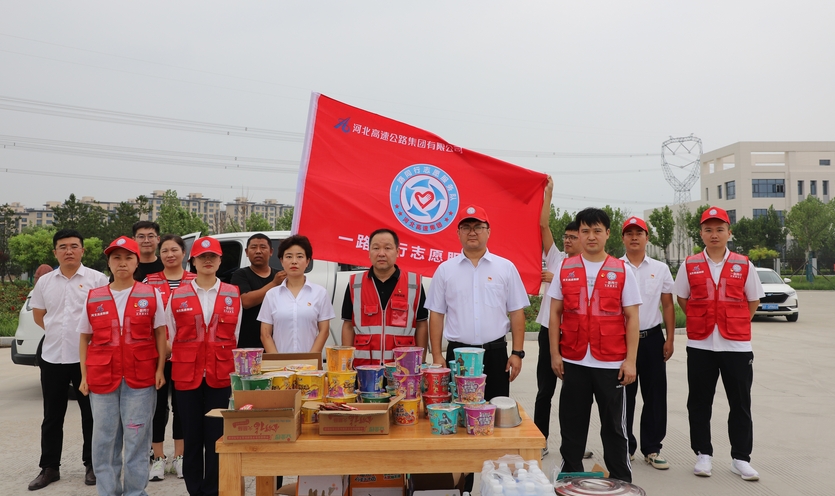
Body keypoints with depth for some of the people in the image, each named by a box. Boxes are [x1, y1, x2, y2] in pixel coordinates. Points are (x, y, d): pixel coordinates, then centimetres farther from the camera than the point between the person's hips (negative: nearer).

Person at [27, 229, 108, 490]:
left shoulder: (97, 279, -4)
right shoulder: (45, 281, 8)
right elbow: (38, 316, 18)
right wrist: (60, 331, 10)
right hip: (52, 358, 3)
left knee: (91, 414, 6)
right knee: (52, 416, 12)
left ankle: (92, 465, 19)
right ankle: (49, 467, 24)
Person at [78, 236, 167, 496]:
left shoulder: (151, 294, 0)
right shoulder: (93, 298, 6)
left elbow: (160, 333, 3)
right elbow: (84, 338, 10)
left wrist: (160, 369, -5)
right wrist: (84, 376, 4)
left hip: (140, 378, -2)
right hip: (102, 378, 2)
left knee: (137, 438, 4)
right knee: (104, 439, 9)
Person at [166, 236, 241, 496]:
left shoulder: (233, 295, 4)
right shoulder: (178, 296, 2)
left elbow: (235, 336, 9)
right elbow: (170, 337, 8)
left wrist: (232, 366, 6)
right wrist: (180, 361, 5)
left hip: (221, 376, 0)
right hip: (186, 375, 0)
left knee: (216, 436, 4)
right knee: (192, 436, 9)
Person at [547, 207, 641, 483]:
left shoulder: (622, 271, 0)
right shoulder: (565, 269, 4)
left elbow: (631, 318, 0)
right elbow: (555, 314, 6)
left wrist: (630, 360, -6)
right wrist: (554, 354, 1)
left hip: (611, 363, -1)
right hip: (573, 362, 2)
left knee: (614, 427, 9)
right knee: (572, 427, 11)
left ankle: (621, 482, 23)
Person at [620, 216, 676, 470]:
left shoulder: (661, 269, 7)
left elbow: (668, 305, 9)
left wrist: (670, 339, 2)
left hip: (652, 338, 2)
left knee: (655, 396, 4)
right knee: (624, 396, 5)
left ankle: (652, 448, 17)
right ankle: (625, 447, 18)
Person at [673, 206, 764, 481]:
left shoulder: (744, 265, 2)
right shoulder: (689, 265, 2)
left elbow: (753, 301, 9)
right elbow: (682, 299, 11)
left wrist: (736, 325, 3)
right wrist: (701, 322, 5)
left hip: (737, 345, 0)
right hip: (700, 345, 0)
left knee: (740, 404, 7)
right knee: (699, 402, 7)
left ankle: (741, 458, 19)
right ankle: (703, 454, 20)